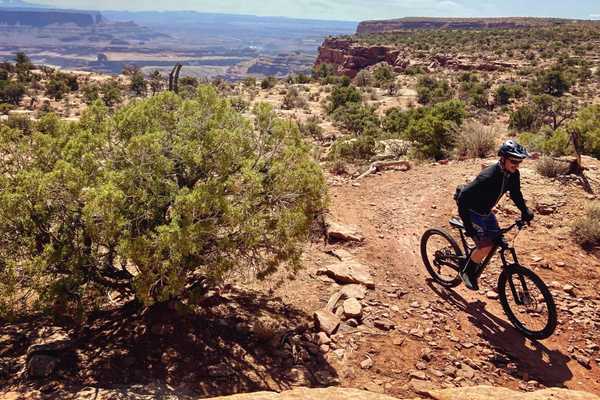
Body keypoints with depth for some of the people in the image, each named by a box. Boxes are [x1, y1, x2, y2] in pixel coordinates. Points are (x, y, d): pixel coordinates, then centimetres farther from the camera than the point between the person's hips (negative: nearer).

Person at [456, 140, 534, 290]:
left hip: (486, 212, 8)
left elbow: (515, 193, 10)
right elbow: (463, 199, -33)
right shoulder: (487, 177, -34)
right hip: (472, 212, -8)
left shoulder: (513, 174, -11)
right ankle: (466, 271, 6)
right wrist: (468, 225, -33)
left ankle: (475, 265, 29)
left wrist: (525, 211, -3)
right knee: (485, 247, -17)